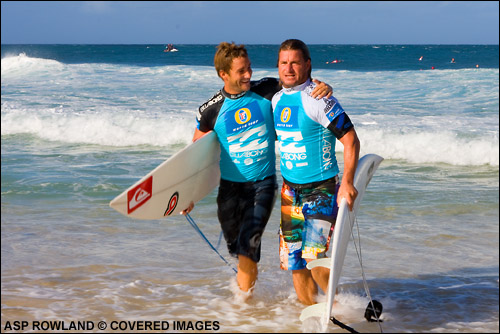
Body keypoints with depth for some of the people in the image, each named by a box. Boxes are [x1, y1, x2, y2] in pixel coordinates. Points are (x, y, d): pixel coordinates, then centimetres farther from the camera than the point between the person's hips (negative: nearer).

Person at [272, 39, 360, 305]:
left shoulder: (317, 99, -15)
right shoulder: (277, 99, 7)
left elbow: (350, 139, -17)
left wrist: (347, 182, -25)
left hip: (321, 189, -7)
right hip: (290, 190, 7)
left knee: (314, 258, -17)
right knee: (293, 262, 8)